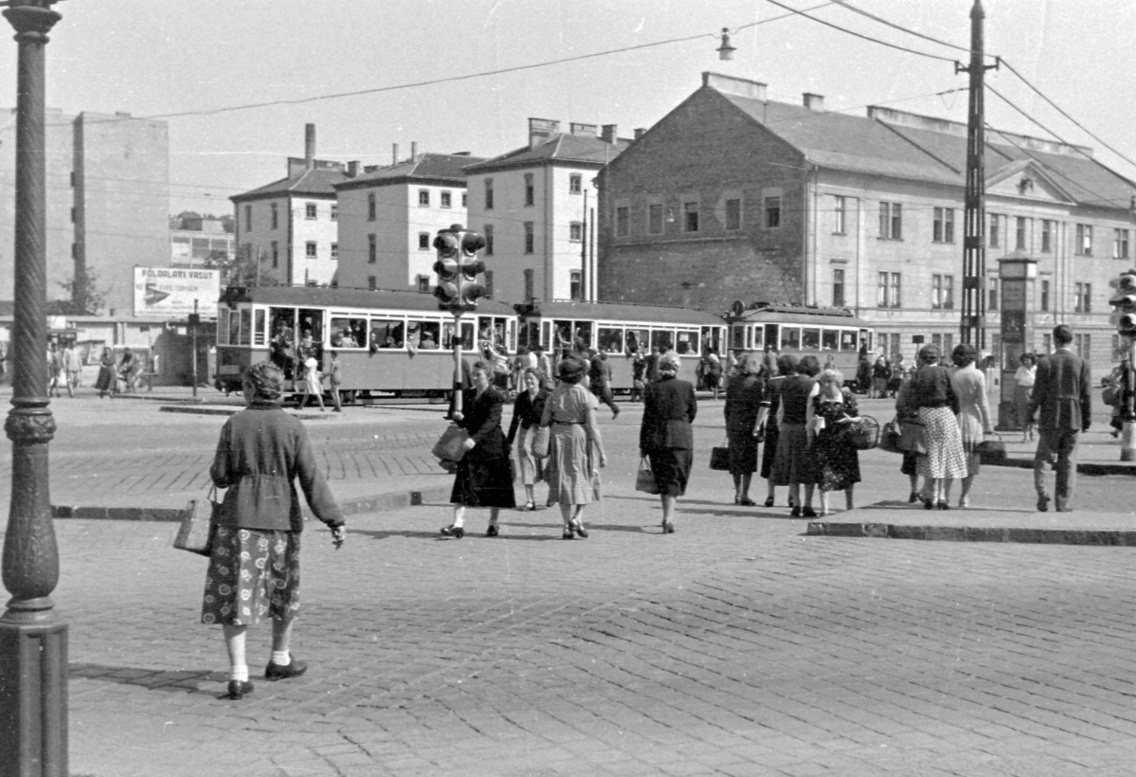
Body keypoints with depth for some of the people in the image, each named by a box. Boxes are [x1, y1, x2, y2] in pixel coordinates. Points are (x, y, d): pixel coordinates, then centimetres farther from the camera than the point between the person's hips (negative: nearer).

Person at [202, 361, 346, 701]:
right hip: (281, 517, 1)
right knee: (283, 589, 20)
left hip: (240, 518, -1)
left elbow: (220, 476, -2)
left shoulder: (234, 425, -4)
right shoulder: (293, 427, -3)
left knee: (235, 594, 1)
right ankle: (281, 659, 35)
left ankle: (238, 673, -7)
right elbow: (311, 478, -8)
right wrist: (335, 520, -7)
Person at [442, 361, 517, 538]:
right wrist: (459, 418, -8)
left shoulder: (496, 396, -9)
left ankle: (493, 523, 21)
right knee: (463, 483, -7)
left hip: (492, 445, -5)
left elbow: (492, 421, -21)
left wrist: (475, 439, -33)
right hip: (471, 445, 5)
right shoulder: (467, 394, 11)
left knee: (495, 486, 6)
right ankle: (458, 524, -12)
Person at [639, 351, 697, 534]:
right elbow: (693, 412, 7)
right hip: (681, 438, -1)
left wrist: (642, 445, 4)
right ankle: (669, 517, -2)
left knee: (663, 479, 12)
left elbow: (647, 418, -2)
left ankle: (668, 516, 15)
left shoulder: (651, 388, -3)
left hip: (656, 438, 1)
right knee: (675, 479, 6)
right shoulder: (686, 386, -3)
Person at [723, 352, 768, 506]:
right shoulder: (758, 383, -7)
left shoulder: (732, 382, 7)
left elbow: (727, 407, 11)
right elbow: (763, 406, -15)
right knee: (749, 460, 4)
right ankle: (744, 495, 5)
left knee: (735, 460, 14)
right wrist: (757, 427, -13)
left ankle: (737, 492, 22)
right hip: (749, 426, -4)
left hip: (734, 425, 4)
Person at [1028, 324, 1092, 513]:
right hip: (1073, 419, 1)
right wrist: (1087, 419, 8)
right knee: (1068, 462, 9)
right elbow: (1086, 395, -1)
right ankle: (1063, 503, 8)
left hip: (1050, 419, -1)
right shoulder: (1082, 363, -2)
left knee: (1043, 457, 11)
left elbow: (1038, 393, -7)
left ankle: (1042, 493, -10)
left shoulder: (1046, 362, -7)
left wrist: (1030, 413, 7)